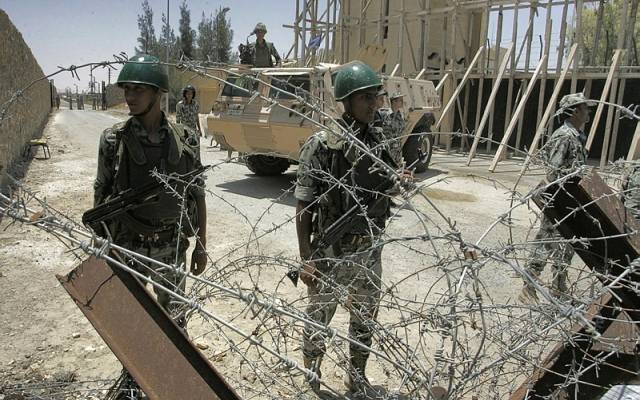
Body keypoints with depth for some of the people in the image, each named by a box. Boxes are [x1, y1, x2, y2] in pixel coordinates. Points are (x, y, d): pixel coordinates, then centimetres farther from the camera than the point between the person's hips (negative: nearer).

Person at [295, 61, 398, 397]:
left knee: (365, 320, 20)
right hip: (331, 251, -5)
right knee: (318, 321, 13)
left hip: (370, 249, 5)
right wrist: (306, 259, -13)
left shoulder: (379, 141, 0)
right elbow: (303, 205, -12)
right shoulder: (320, 145, -15)